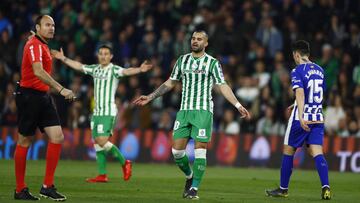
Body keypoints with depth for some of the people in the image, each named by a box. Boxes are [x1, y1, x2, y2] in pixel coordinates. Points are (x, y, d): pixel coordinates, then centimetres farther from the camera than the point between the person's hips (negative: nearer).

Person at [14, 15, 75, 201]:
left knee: (57, 137, -2)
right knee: (24, 142, 0)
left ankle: (47, 186, 1)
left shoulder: (43, 46, 16)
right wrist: (61, 89, -34)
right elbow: (38, 72, -29)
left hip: (43, 97, 9)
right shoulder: (34, 45, -14)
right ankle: (20, 190, 8)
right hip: (29, 96, -9)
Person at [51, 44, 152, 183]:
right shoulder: (95, 69, 12)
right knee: (97, 143, 4)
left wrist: (140, 70, -45)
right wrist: (63, 58, 27)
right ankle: (102, 175, 8)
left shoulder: (114, 70, -8)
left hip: (108, 112, -7)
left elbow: (126, 71, -26)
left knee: (102, 141, -16)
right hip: (97, 112, 7)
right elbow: (79, 66, 23)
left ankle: (124, 163, 2)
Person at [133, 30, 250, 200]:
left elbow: (223, 86, -2)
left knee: (200, 150, -9)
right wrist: (149, 98, 18)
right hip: (184, 110, 4)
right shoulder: (182, 60, 11)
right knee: (177, 150, -2)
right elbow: (171, 83, 20)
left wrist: (238, 105, -14)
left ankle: (194, 188, -1)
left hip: (203, 111, -4)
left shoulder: (212, 63, 0)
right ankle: (189, 176, 23)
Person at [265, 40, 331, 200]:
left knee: (288, 151, 10)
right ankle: (326, 187, -22)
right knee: (317, 153, -3)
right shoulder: (319, 70, 13)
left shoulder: (297, 71, -8)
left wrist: (301, 117, -33)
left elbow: (300, 93, -23)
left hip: (302, 118, -5)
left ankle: (283, 189, 19)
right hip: (318, 118, 5)